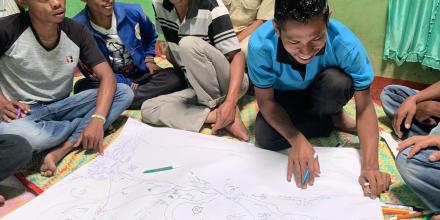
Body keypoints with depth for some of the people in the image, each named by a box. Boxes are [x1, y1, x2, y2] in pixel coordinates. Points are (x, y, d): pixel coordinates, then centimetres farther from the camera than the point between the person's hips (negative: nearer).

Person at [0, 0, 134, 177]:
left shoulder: (76, 31, -8)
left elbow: (107, 76, -14)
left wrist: (98, 120, -28)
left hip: (61, 107, 3)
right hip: (23, 112, -3)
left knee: (124, 92, -17)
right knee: (18, 136, -40)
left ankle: (60, 151, -24)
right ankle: (82, 124, -9)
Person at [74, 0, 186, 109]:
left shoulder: (133, 12, -9)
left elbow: (150, 36, 14)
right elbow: (91, 70, -12)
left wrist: (149, 59, 3)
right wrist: (127, 84, -16)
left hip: (141, 74, 2)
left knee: (176, 78, -25)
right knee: (82, 87, -31)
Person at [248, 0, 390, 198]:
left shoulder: (346, 44, -34)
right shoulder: (260, 45, -34)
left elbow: (365, 107, -25)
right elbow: (265, 100, -22)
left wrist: (370, 165, -36)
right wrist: (296, 139, -37)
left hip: (321, 96, 0)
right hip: (284, 96, 1)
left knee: (338, 82, -35)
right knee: (265, 138, -27)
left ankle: (335, 114, 0)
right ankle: (334, 122, -4)